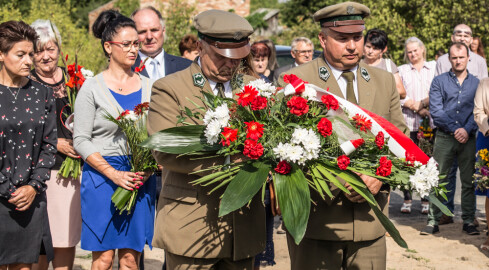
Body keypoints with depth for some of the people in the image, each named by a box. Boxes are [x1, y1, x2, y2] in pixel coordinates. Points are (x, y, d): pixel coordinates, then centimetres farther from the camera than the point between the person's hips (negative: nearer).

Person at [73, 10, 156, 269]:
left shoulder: (148, 86, 9)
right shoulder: (92, 88, -1)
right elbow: (81, 140, -5)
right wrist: (114, 174, -13)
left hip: (141, 178, 3)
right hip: (102, 176, -3)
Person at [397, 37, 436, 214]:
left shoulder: (434, 67, 14)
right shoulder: (402, 70, 14)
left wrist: (422, 102, -9)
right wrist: (417, 108, -8)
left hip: (430, 121, 0)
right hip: (408, 122, 0)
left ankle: (426, 200, 6)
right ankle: (407, 199, 5)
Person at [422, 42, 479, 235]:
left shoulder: (477, 83, 11)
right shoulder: (439, 81, 6)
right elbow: (436, 111, -3)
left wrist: (467, 130, -11)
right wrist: (455, 129, -11)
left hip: (468, 138, 1)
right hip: (444, 137, -1)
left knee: (468, 181, 4)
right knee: (438, 180, -2)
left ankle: (468, 221, 12)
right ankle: (433, 221, 3)